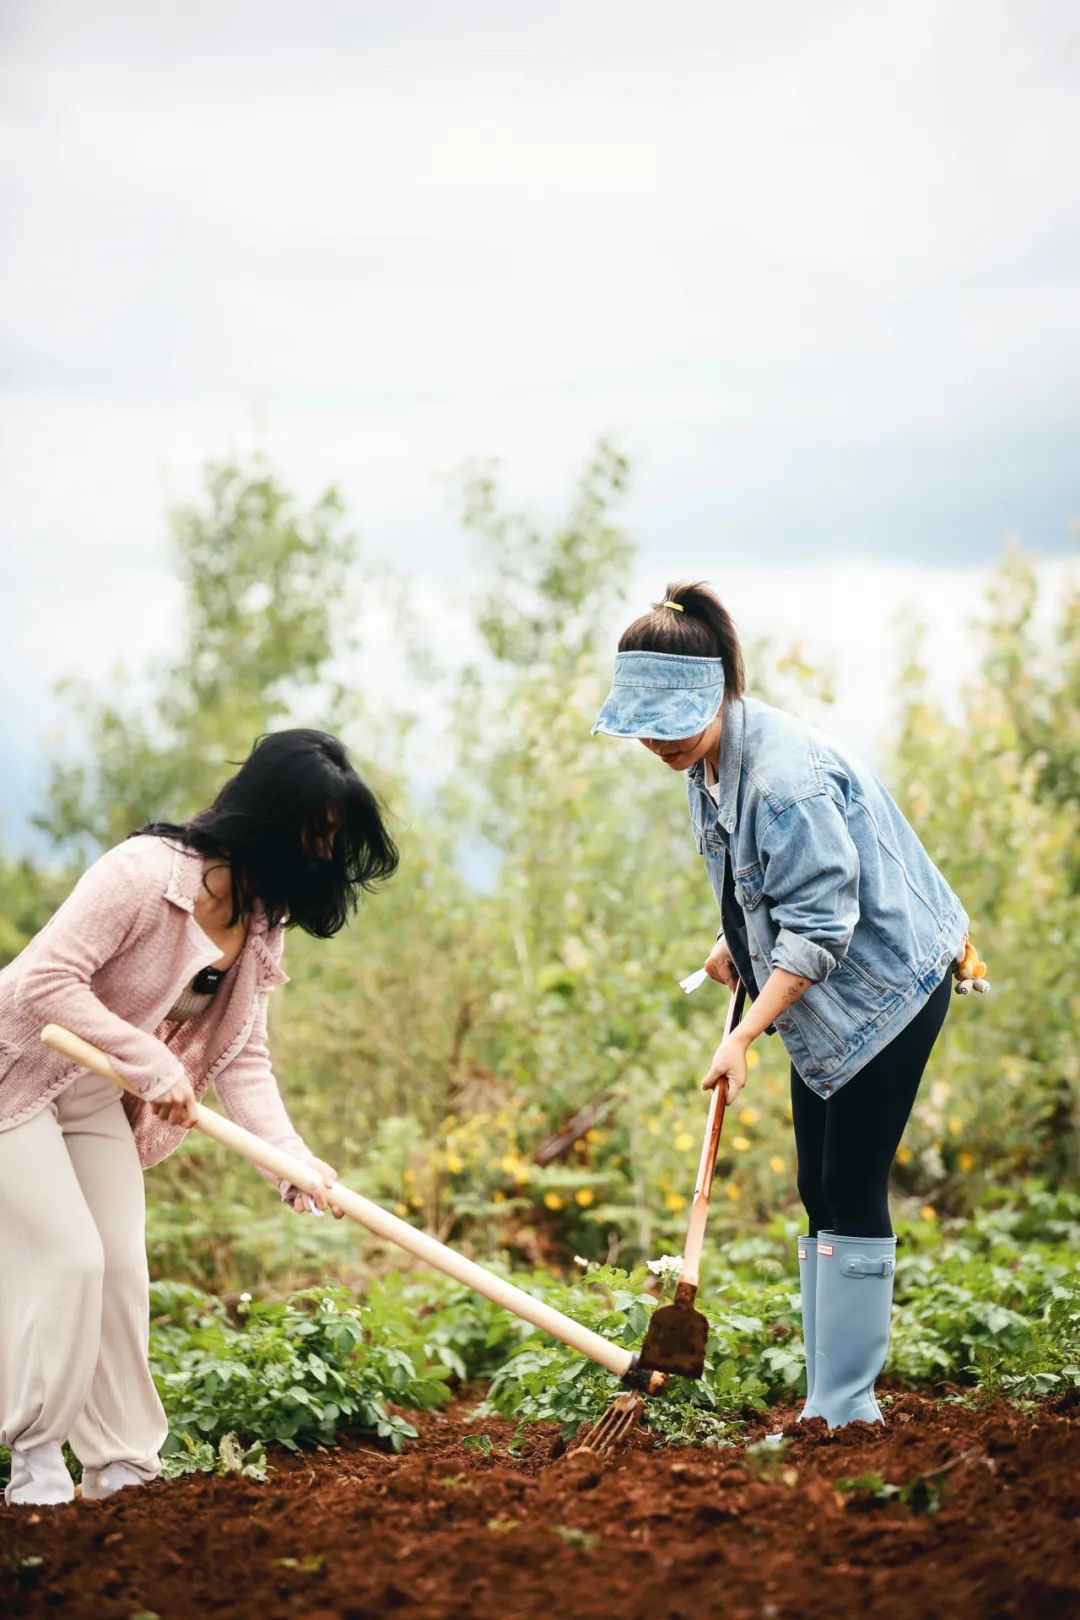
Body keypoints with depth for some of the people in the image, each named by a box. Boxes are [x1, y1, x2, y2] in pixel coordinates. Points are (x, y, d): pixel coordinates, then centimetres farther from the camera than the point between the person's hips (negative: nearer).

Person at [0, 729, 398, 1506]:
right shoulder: (145, 871, -27)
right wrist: (155, 1066, -27)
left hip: (98, 1097, 8)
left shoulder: (262, 921, -1)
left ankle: (122, 1469, 11)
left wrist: (294, 1157, -17)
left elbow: (243, 1060, -2)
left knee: (122, 1268, 4)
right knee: (65, 1257, -13)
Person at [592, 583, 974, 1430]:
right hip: (819, 996, 10)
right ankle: (826, 1401, 18)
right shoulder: (707, 757, 1)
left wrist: (745, 1037, -31)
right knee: (819, 1194, 11)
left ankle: (848, 1407, -1)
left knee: (852, 1194, -7)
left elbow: (819, 923, -29)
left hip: (883, 986, -10)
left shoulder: (785, 775, -28)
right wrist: (737, 947, 7)